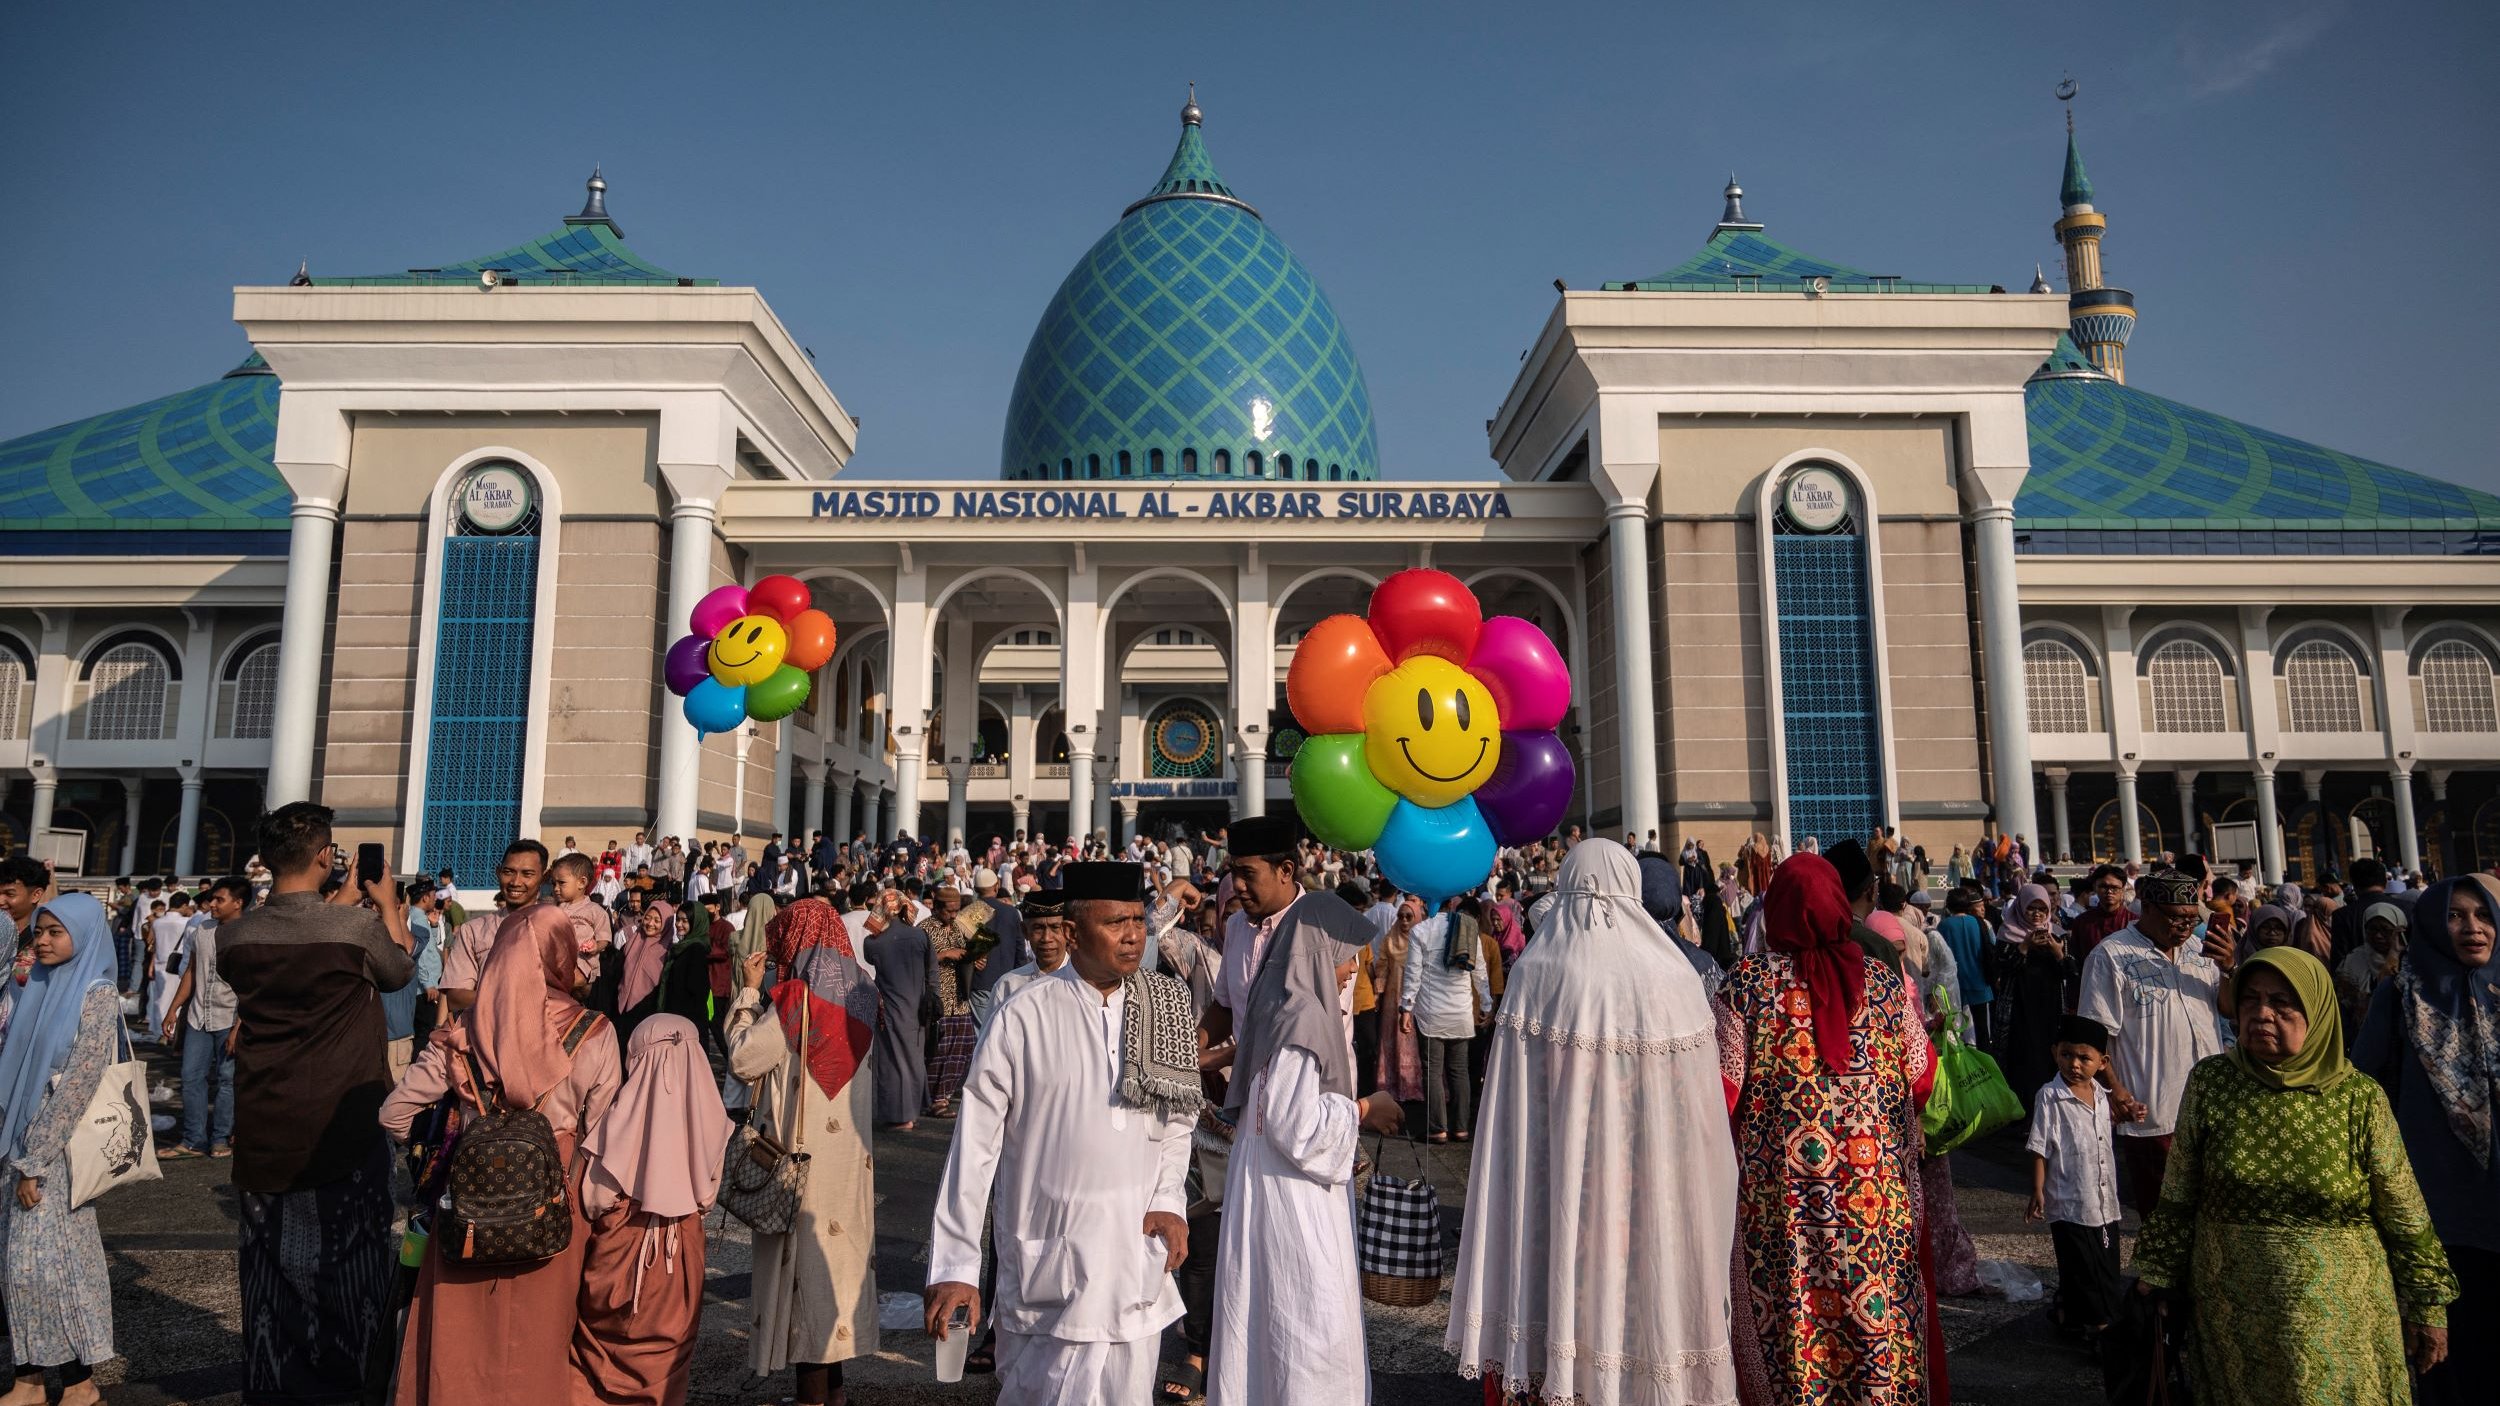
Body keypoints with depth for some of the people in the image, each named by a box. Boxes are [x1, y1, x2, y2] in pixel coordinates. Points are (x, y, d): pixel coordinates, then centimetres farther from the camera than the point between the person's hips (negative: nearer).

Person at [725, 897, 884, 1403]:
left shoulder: (798, 998, -17)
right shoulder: (859, 994, 4)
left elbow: (742, 1060, -12)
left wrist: (749, 991, -4)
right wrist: (764, 994, 12)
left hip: (804, 1153, -7)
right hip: (850, 1152, 7)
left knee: (805, 1254, 3)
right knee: (839, 1246, 15)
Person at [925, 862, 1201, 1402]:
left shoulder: (1163, 1011, 1)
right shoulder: (1023, 1017, -10)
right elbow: (974, 1145, -7)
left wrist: (1168, 1201, -5)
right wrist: (954, 1268, -8)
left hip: (1140, 1263, 4)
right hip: (1049, 1265, -3)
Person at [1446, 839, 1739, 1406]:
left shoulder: (1531, 974, -7)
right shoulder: (1671, 979, -12)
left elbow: (1509, 1112, -3)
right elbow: (1700, 1111, -8)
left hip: (1551, 1168, 2)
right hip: (1648, 1172, -1)